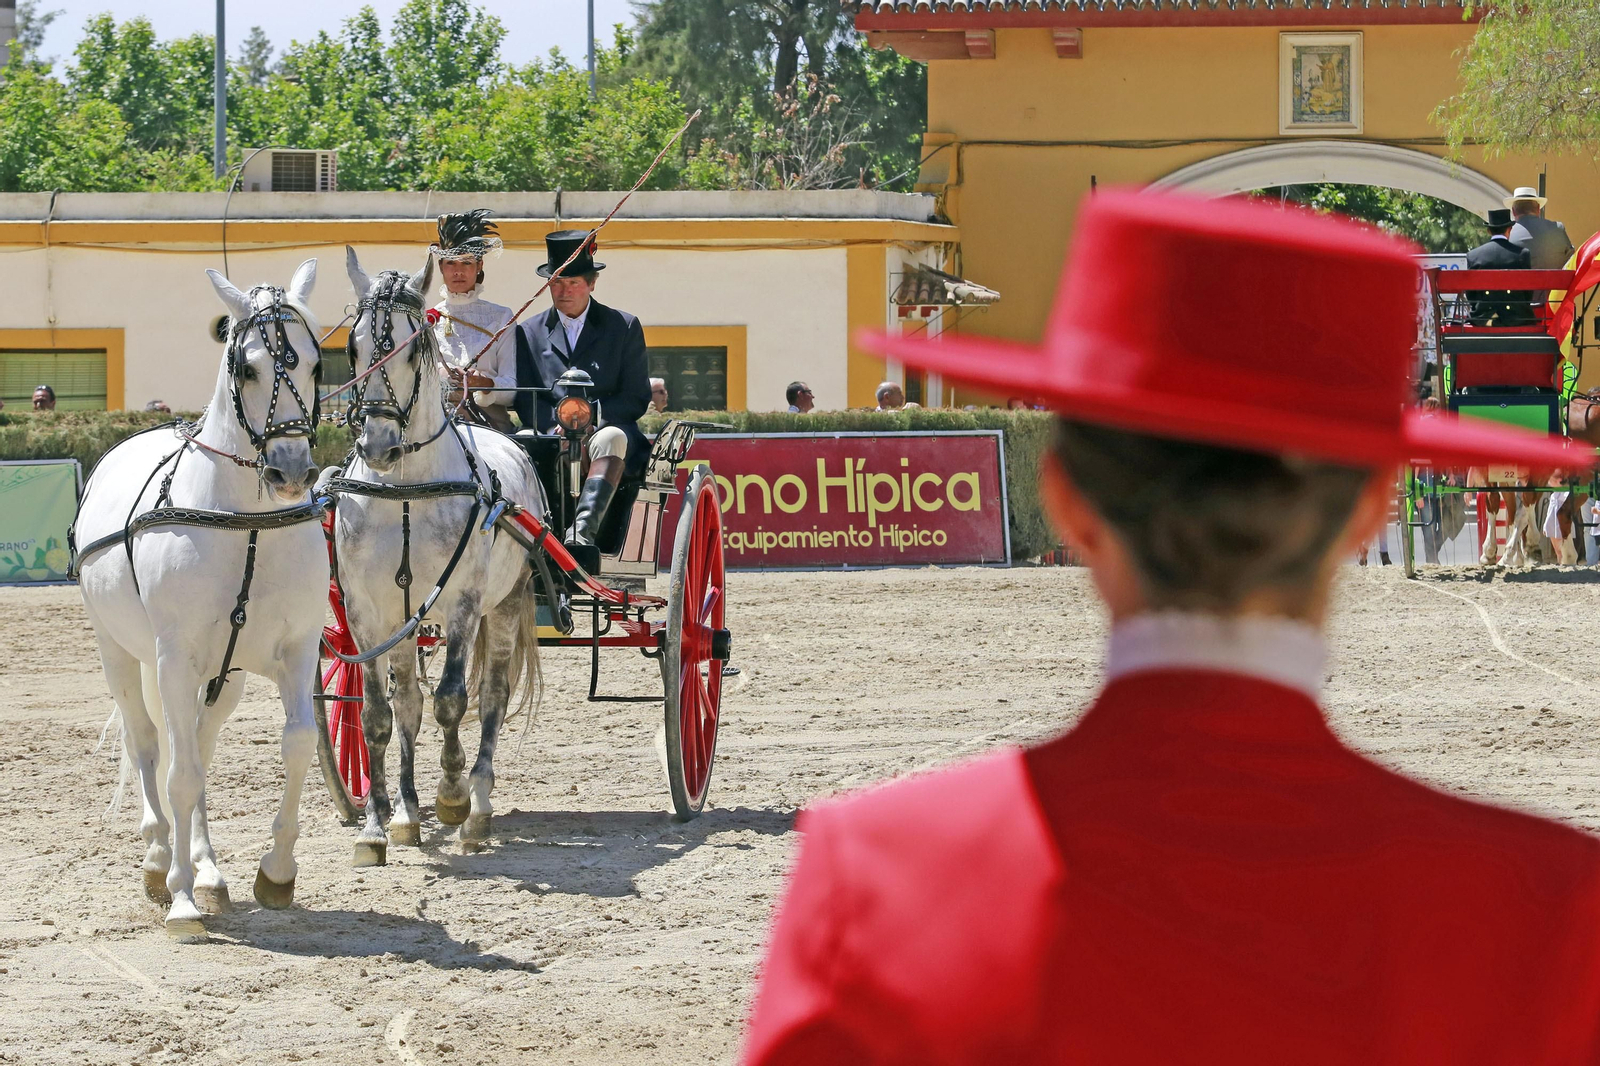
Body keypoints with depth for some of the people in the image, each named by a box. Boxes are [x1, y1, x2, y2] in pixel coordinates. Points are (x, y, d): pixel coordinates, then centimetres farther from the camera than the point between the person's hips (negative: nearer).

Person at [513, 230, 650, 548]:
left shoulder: (624, 327, 11)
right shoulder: (530, 332, 17)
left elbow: (637, 399, 4)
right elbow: (524, 402, 9)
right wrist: (557, 423, -14)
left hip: (606, 427, -2)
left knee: (611, 438, -39)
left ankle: (584, 528, -56)